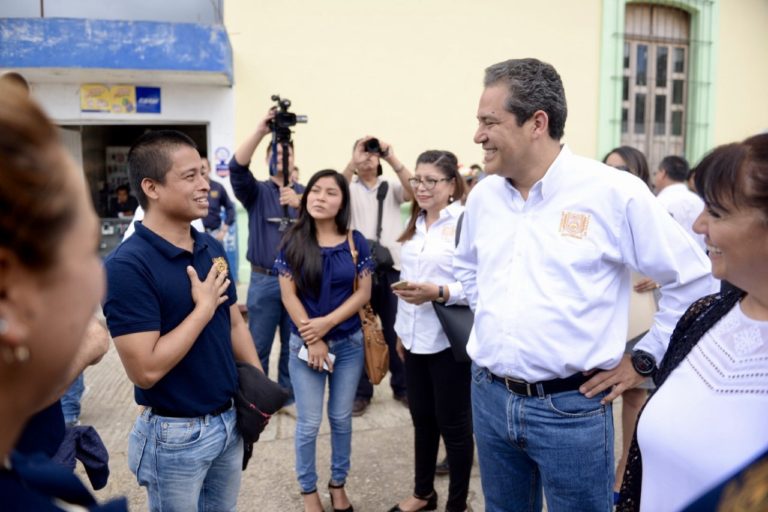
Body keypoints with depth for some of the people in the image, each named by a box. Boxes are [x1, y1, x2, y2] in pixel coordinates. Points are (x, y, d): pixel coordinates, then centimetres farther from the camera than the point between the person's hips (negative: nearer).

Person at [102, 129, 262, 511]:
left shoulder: (213, 248, 1)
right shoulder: (127, 265, -21)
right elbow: (145, 370, -26)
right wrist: (204, 307, -19)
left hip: (230, 420, 6)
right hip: (176, 435, -6)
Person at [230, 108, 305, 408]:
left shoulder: (304, 193, 10)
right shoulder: (257, 191, 3)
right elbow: (237, 167, -17)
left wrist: (300, 203, -27)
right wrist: (260, 132, -30)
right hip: (264, 280, -1)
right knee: (258, 346, 5)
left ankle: (289, 396, 26)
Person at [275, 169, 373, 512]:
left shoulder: (355, 242, -2)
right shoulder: (293, 242, -6)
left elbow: (363, 293, -4)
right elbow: (288, 295, -7)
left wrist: (327, 322, -16)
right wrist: (312, 340, -11)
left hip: (349, 343, 2)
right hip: (304, 344, -1)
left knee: (341, 419, 13)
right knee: (309, 424, 6)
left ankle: (338, 484, 33)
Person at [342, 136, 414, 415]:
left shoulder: (391, 187, 9)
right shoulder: (350, 187, 7)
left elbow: (413, 192, -10)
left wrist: (393, 159, -18)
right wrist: (353, 162, -26)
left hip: (391, 268, 1)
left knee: (396, 330, 9)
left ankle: (401, 386, 24)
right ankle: (361, 391, 17)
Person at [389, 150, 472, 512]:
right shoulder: (416, 225, 12)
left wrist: (437, 292, -29)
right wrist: (401, 328, 17)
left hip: (449, 341, -7)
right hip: (416, 338, 7)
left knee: (453, 423, 8)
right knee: (422, 418, 19)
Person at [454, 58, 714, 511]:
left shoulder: (614, 192, -13)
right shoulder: (483, 195, 4)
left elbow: (694, 279, -6)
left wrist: (644, 359, -4)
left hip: (571, 407, -5)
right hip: (489, 398, 5)